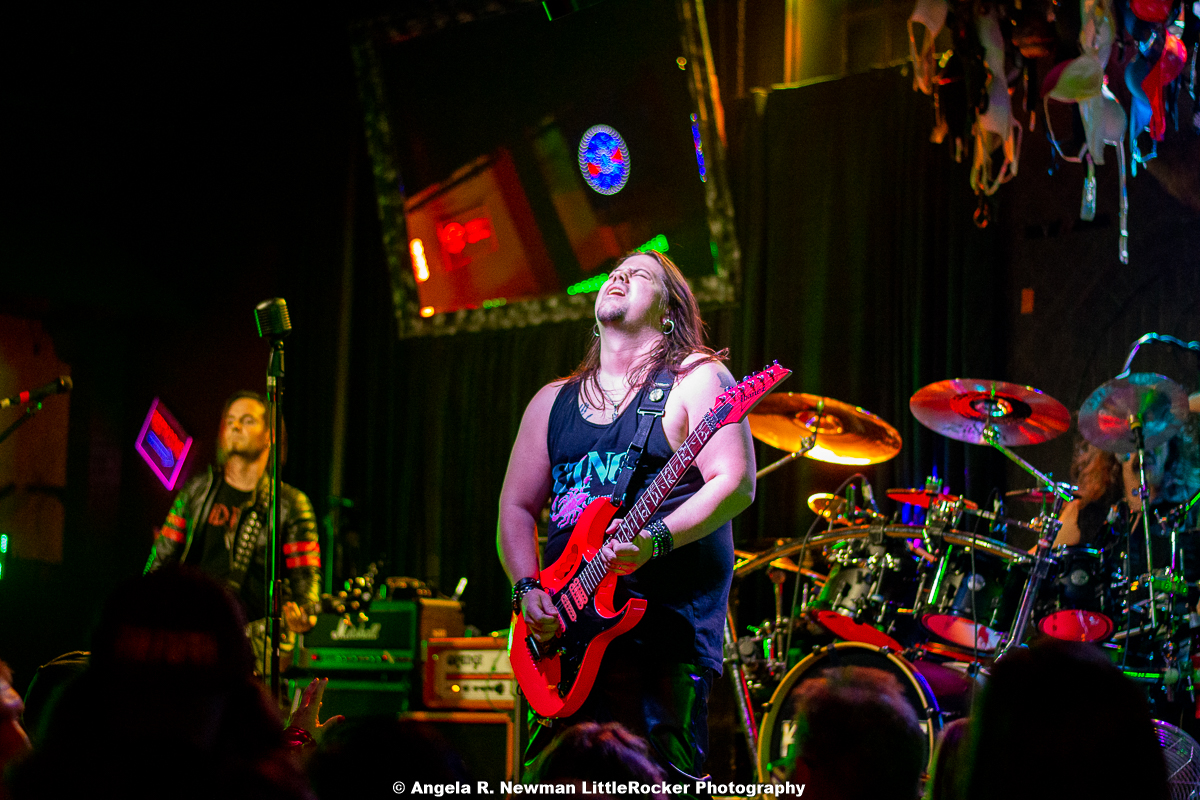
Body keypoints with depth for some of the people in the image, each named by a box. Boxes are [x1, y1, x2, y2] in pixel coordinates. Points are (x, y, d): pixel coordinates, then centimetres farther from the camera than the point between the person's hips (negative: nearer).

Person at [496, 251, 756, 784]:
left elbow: (737, 484, -9)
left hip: (665, 635, -5)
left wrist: (654, 540, -23)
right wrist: (527, 590, 1)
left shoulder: (696, 379, 1)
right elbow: (516, 507, 18)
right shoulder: (553, 401, 19)